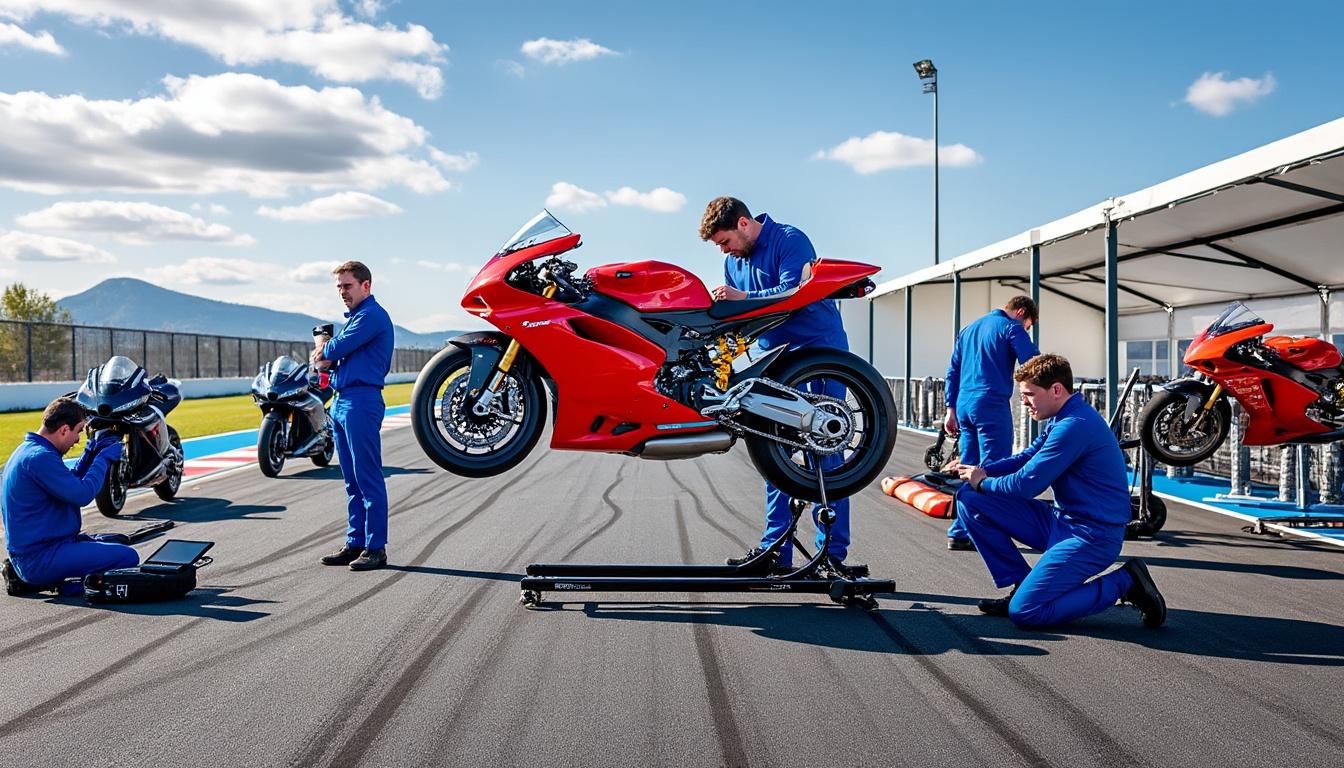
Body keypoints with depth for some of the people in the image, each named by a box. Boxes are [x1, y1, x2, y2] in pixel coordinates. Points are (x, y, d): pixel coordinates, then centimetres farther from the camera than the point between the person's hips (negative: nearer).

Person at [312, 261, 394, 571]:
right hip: (342, 402, 10)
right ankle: (355, 543, 17)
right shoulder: (355, 317, 23)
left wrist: (323, 347, 8)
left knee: (369, 479, -7)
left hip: (362, 401, -10)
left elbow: (337, 348, -14)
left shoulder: (372, 315, -8)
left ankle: (376, 548, -4)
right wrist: (327, 356, 0)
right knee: (352, 482, 12)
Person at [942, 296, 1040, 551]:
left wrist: (951, 408, 19)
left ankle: (959, 533, 13)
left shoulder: (968, 330, 22)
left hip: (964, 405, 8)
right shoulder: (1011, 327, -1)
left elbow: (953, 372, 20)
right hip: (992, 405, -7)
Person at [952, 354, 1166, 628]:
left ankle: (1125, 582, -5)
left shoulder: (1075, 426, -23)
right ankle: (1022, 585, 9)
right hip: (1061, 520, 10)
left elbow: (1027, 484, -22)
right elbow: (1027, 458, 15)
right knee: (970, 499, 2)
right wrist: (982, 471, -1)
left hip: (1091, 536, -10)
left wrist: (984, 482, -4)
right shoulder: (1061, 419, 9)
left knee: (1024, 612, -19)